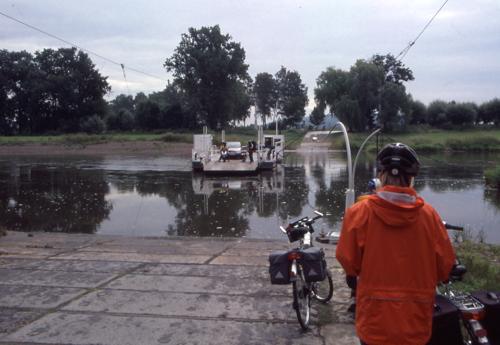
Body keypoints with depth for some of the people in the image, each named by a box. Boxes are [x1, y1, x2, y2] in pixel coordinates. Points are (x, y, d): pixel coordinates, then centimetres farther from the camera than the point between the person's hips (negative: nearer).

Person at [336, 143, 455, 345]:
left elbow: (348, 262, -8)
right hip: (416, 323, 1)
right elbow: (445, 266, -3)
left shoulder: (359, 212, -14)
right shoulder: (429, 215, -10)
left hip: (374, 321, -1)